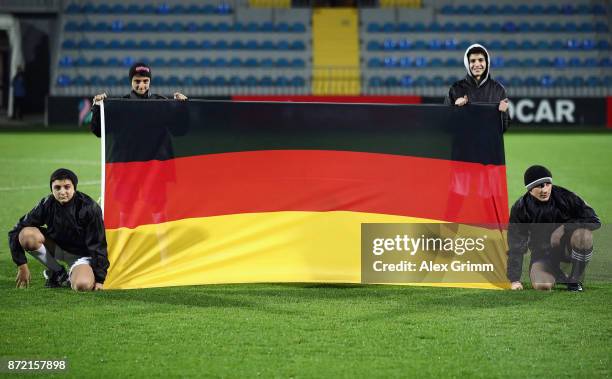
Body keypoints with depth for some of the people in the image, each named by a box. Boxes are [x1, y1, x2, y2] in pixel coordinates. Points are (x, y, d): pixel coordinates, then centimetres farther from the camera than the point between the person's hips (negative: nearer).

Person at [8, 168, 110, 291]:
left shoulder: (88, 207, -21)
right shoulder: (47, 205, -14)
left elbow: (98, 246, -16)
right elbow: (16, 233, -10)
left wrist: (99, 279, -19)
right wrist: (22, 265, -14)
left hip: (81, 253, -4)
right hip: (57, 248, 4)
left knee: (83, 285, -35)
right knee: (27, 236, -24)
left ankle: (73, 274, 5)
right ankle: (57, 272, -2)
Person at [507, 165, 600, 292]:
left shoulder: (564, 196, -15)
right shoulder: (520, 209, -11)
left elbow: (594, 221, -14)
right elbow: (516, 245, -9)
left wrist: (565, 227, -26)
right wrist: (514, 280, -15)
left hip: (567, 247, 0)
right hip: (542, 252, 1)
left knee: (583, 235, -34)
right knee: (542, 286, -27)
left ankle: (575, 280, -12)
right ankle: (557, 274, 11)